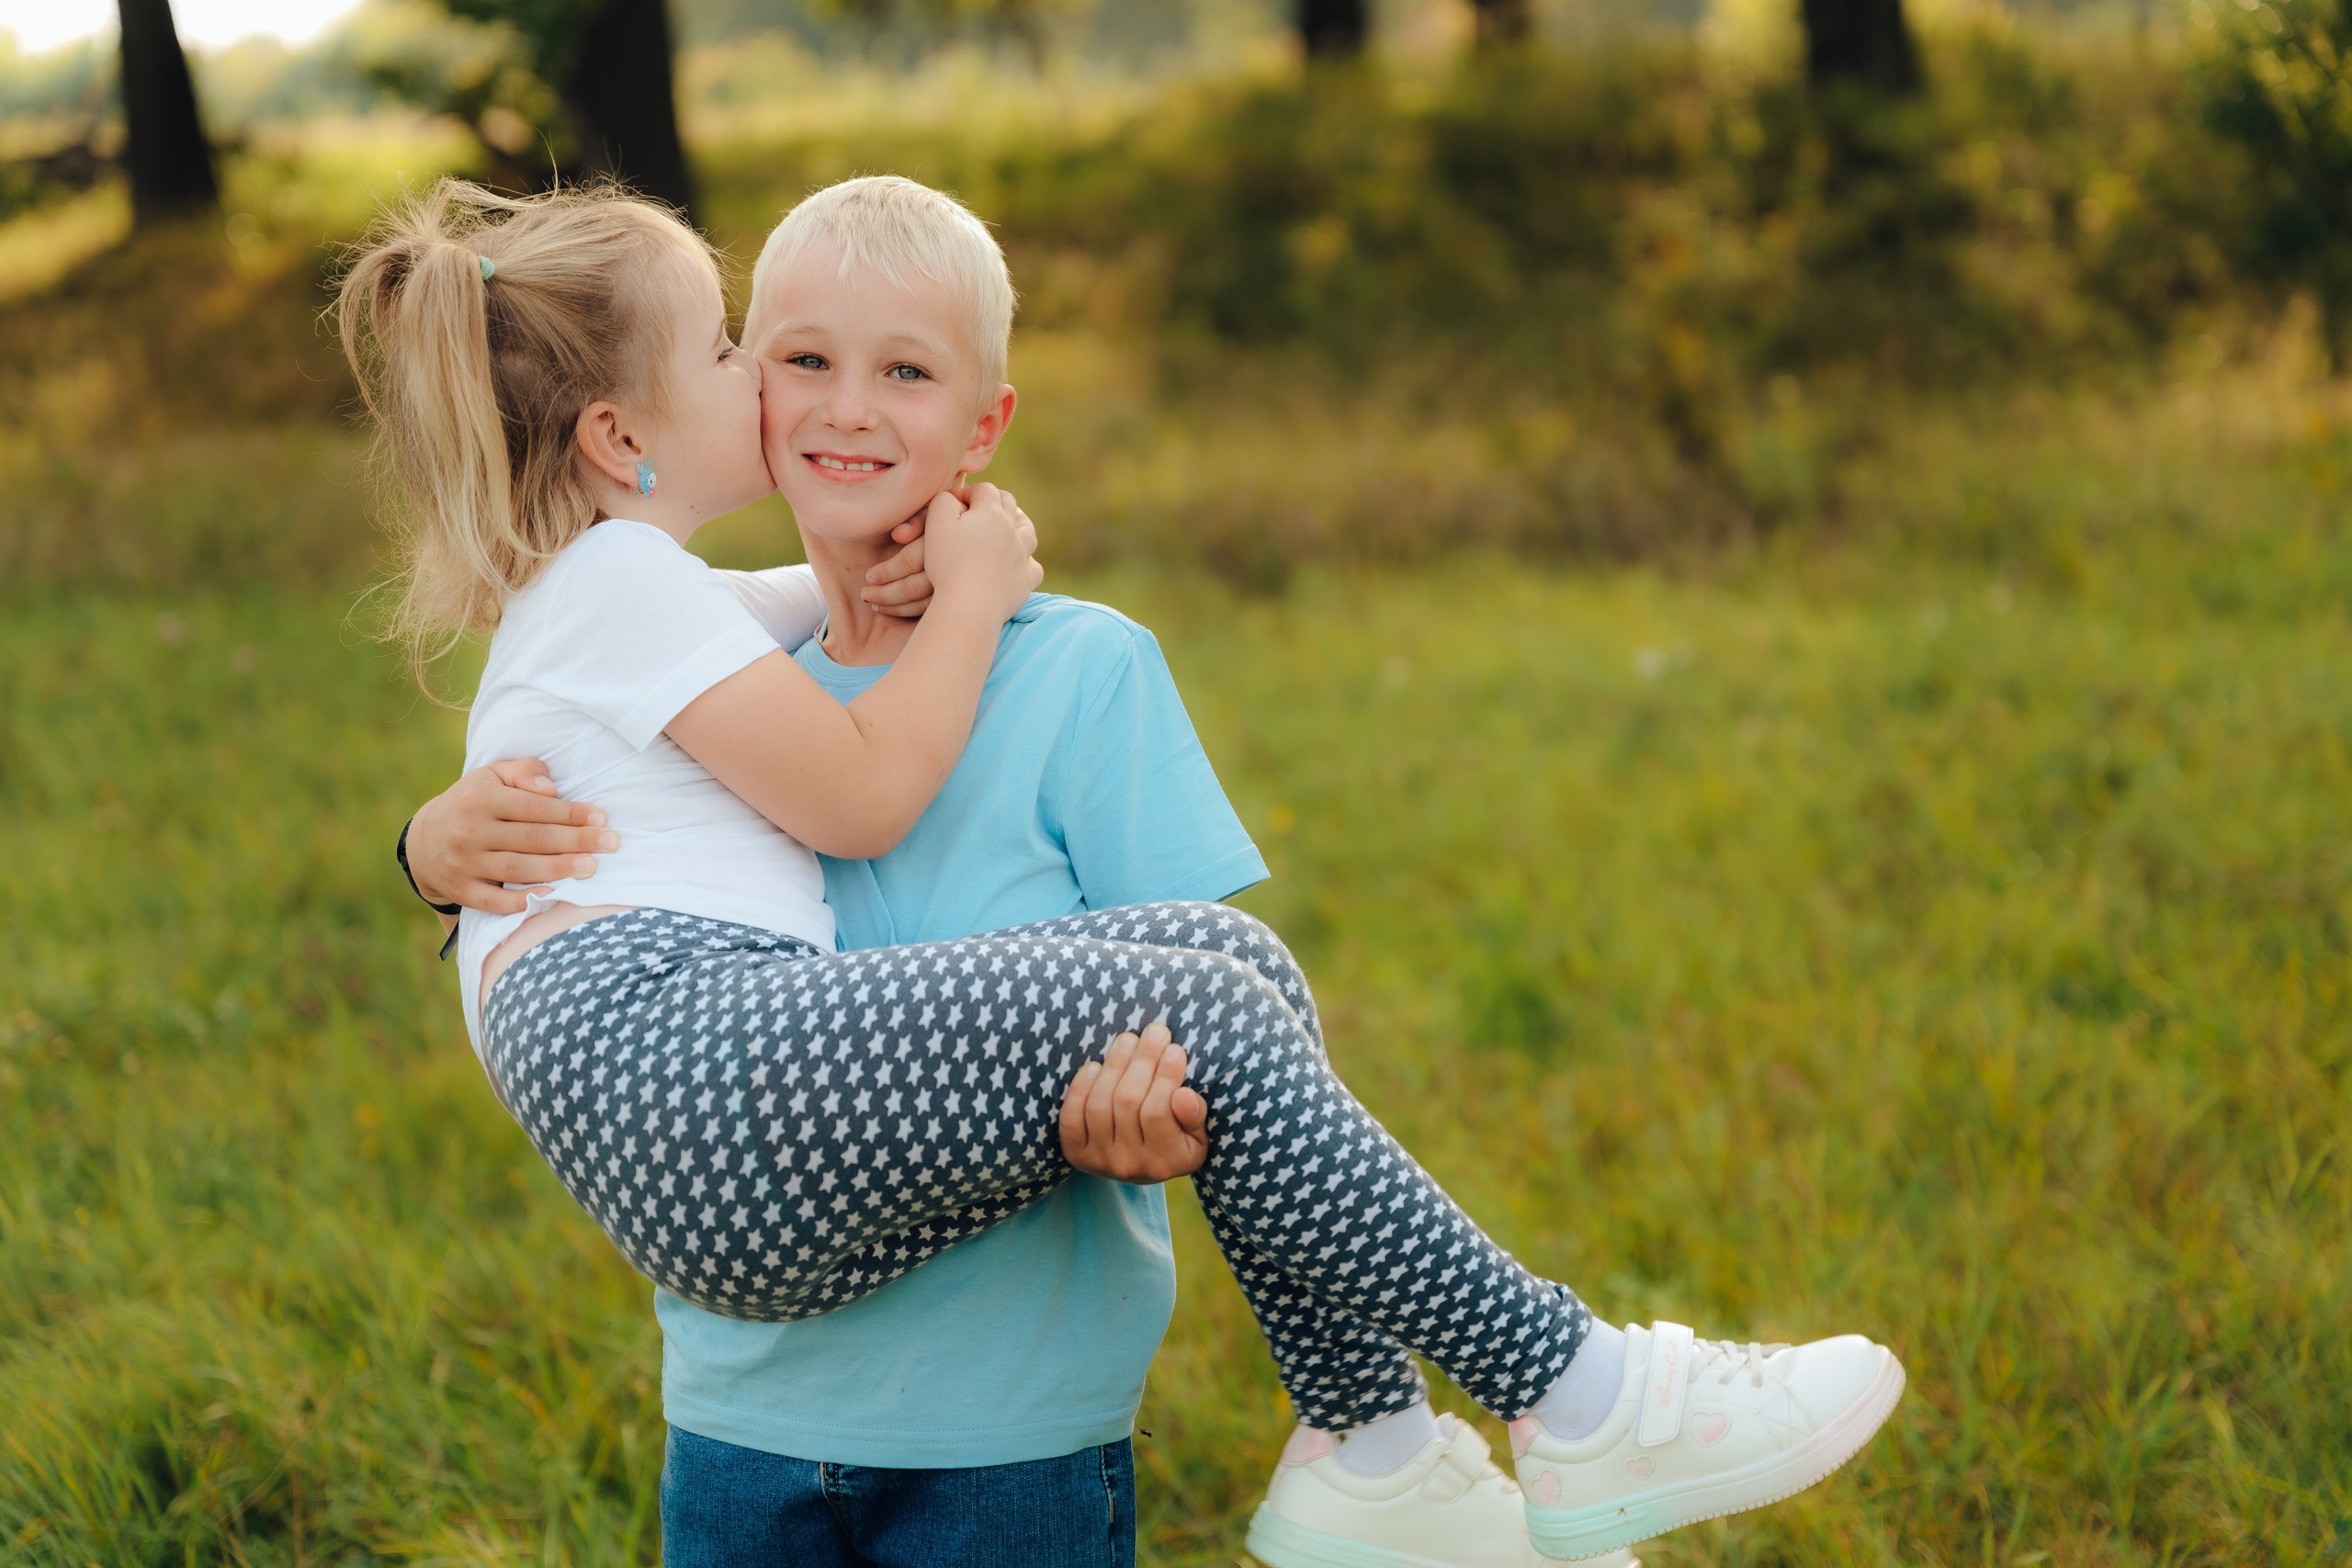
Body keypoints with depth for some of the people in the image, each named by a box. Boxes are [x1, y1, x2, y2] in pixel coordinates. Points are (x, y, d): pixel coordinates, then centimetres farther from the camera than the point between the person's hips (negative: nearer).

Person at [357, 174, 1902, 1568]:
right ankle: (1577, 1401, -13)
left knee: (1233, 955, -1)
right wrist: (969, 597, 7)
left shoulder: (583, 588, 30)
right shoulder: (622, 578, -1)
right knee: (1205, 1016, -20)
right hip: (672, 1068, -10)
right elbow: (859, 795, -7)